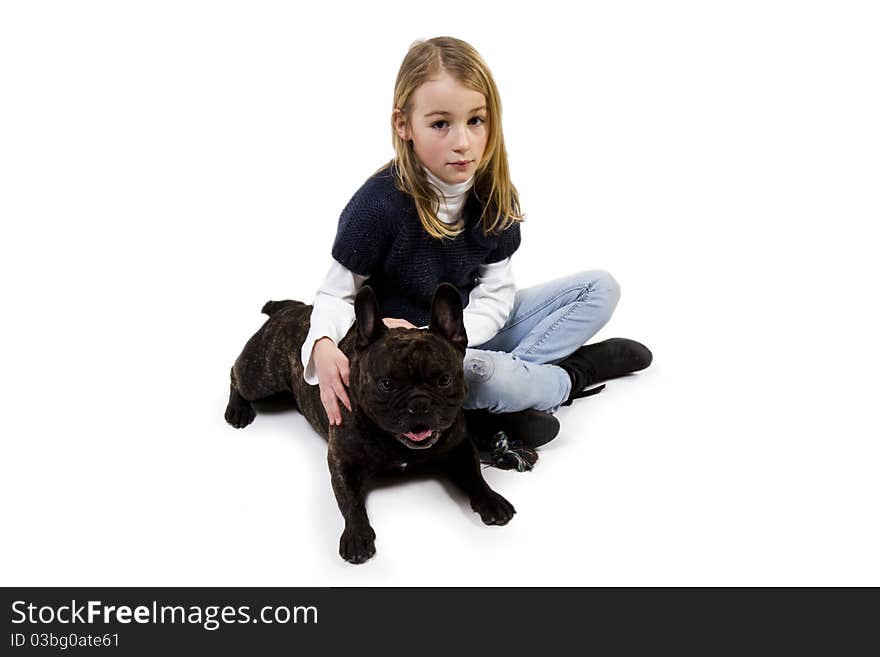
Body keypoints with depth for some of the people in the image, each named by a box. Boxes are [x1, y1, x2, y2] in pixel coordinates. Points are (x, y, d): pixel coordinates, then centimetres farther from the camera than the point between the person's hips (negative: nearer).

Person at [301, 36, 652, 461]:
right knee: (486, 376, -40)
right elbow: (337, 295, -11)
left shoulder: (494, 195, -6)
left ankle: (493, 412, -18)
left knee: (601, 288, 0)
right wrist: (323, 346, -34)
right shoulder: (378, 205, -21)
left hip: (473, 331, 7)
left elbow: (494, 293, -6)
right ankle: (574, 374, -3)